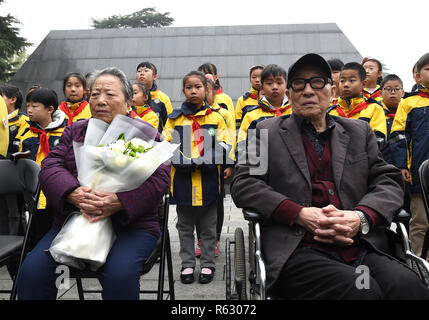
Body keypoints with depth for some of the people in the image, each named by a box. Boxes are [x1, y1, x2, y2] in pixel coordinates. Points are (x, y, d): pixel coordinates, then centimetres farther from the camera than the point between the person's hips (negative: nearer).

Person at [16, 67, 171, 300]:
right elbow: (50, 167, 4)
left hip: (130, 226, -3)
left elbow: (159, 178, -7)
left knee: (120, 275, -29)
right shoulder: (75, 131, 18)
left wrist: (118, 202, -23)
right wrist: (74, 194, -18)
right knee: (31, 271, -17)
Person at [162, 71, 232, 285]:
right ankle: (187, 265, 26)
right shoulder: (174, 118, 5)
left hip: (208, 180, 0)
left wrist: (204, 161, -14)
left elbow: (224, 145, 3)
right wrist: (185, 162, -14)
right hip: (182, 180, 1)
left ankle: (207, 265, 25)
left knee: (208, 226, 11)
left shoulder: (216, 117, 4)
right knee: (185, 226, 12)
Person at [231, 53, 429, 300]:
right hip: (300, 250, -3)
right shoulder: (267, 132, 12)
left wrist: (361, 217, -9)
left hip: (362, 248, 4)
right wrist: (299, 214, -11)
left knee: (409, 286, -26)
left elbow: (389, 182, 13)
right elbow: (243, 185, 2)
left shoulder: (359, 131, 21)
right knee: (361, 289, -31)